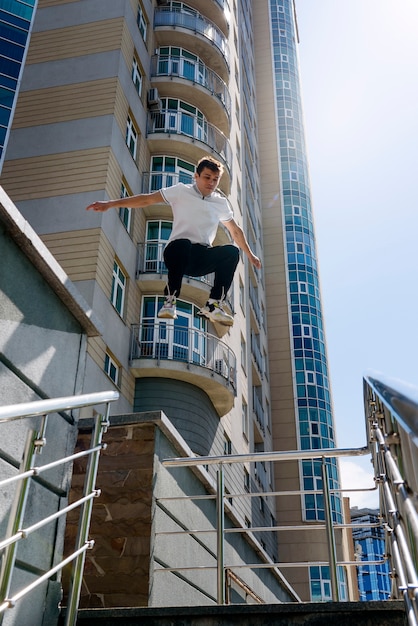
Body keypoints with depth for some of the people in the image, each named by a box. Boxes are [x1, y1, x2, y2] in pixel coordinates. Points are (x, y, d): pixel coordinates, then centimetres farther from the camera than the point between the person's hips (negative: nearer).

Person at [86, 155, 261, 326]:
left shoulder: (221, 203, 14)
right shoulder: (181, 191, 3)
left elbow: (235, 231, 27)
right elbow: (146, 199, 0)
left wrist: (250, 254, 30)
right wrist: (110, 203, -6)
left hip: (203, 258, 4)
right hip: (178, 252, -3)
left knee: (232, 251, -25)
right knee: (182, 243, -40)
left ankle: (214, 304, -19)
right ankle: (170, 300, -25)